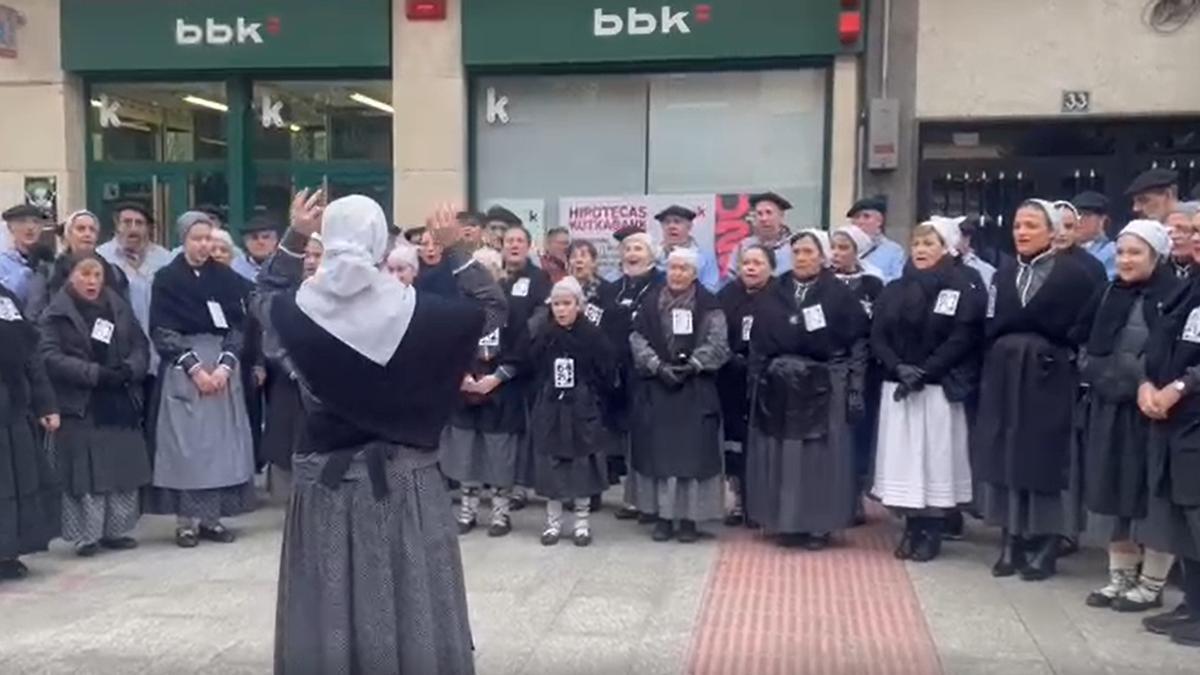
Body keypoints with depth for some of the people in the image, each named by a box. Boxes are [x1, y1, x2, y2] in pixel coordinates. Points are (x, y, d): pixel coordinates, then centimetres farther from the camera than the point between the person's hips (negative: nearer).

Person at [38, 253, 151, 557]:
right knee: (85, 472, -2)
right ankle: (86, 536, 7)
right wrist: (95, 373, -21)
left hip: (121, 402, 4)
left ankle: (117, 530, 19)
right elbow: (50, 357, -12)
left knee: (123, 468, 7)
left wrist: (129, 369, -12)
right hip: (79, 406, -4)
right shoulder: (55, 314, -2)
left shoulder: (119, 307, 11)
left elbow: (141, 345, 9)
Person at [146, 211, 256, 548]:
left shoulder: (227, 278, 7)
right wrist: (195, 368, -13)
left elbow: (238, 326, 4)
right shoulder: (167, 279, -1)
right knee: (185, 442, -3)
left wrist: (225, 365, -10)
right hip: (182, 371, -3)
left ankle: (213, 516, 11)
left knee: (221, 441, 3)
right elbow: (162, 332, -5)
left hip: (223, 368, 3)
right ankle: (186, 520, 4)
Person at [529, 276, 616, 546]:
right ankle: (553, 521, 18)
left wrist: (594, 402, -6)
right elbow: (532, 372, 4)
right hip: (549, 410, 2)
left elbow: (607, 375, -5)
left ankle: (582, 522, 18)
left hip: (583, 411, -2)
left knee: (582, 465, 6)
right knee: (550, 465, 6)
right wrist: (541, 399, -4)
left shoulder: (592, 335, -8)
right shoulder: (544, 335, -1)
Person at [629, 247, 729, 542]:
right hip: (655, 386, 2)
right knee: (657, 449, 3)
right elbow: (637, 339, 0)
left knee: (692, 449, -2)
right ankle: (662, 515, 12)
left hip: (695, 388, -2)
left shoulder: (708, 305, 0)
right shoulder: (651, 301, 6)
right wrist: (658, 366, -12)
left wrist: (689, 366, -16)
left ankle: (689, 517, 7)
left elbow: (717, 344, -7)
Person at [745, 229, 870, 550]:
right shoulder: (775, 295, 7)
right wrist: (756, 384, 2)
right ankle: (785, 522, 16)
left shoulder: (840, 294, -1)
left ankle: (819, 525, 11)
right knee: (782, 455, 6)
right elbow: (757, 344, 8)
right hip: (780, 387, 3)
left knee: (820, 455, 1)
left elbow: (859, 343, -4)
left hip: (824, 387, -3)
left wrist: (854, 388, -10)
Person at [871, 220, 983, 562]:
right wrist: (900, 368, -12)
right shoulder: (894, 290, 12)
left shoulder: (963, 289, -1)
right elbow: (878, 336, 5)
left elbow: (962, 339, -10)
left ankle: (932, 533, 7)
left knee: (935, 456, -2)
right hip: (897, 386, 4)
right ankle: (912, 529, 11)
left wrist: (923, 372, -16)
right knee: (903, 457, 3)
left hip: (939, 388, -4)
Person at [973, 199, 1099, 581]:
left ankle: (1043, 551, 9)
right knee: (1006, 459, 5)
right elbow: (991, 328, 8)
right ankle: (1011, 546, 13)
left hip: (1049, 379, -5)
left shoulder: (1074, 274, -2)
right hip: (1005, 378, 5)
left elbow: (1082, 330, -8)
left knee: (1042, 462, -1)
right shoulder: (1003, 275, 13)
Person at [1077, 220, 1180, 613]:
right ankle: (1121, 577, 23)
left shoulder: (1175, 296, -8)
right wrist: (1098, 371, -1)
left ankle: (1152, 584, 14)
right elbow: (1089, 349, 16)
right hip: (1110, 408, 6)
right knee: (1111, 493, 10)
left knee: (1151, 497, 1)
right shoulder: (1108, 296, 11)